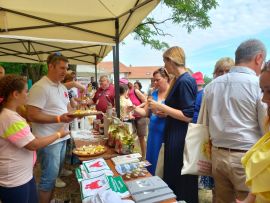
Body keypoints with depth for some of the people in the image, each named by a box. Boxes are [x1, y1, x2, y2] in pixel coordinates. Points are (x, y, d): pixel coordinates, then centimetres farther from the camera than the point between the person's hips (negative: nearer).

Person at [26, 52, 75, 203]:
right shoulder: (40, 87, -17)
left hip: (62, 136, 8)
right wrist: (59, 119, -26)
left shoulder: (62, 87, 9)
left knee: (55, 173, 21)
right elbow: (32, 115, -21)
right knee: (49, 177, 5)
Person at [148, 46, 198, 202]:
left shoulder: (185, 81, -19)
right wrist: (162, 111, 12)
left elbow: (188, 116, -22)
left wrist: (161, 107, -19)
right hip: (176, 136, 9)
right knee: (173, 175, 23)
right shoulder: (180, 80, 10)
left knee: (181, 181, 8)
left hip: (181, 138, -9)